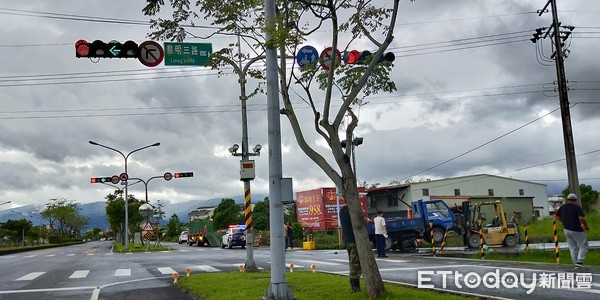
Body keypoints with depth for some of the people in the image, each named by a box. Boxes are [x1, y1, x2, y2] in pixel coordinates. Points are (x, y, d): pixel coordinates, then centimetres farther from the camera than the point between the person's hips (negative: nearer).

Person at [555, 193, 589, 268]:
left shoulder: (562, 207, 7)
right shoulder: (577, 207, -12)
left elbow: (557, 216, 16)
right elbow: (581, 218, -23)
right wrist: (586, 226, -7)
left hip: (566, 229, 6)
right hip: (576, 230, -6)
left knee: (572, 247, 14)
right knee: (583, 245, 5)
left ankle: (575, 262, 16)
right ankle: (579, 261, -5)